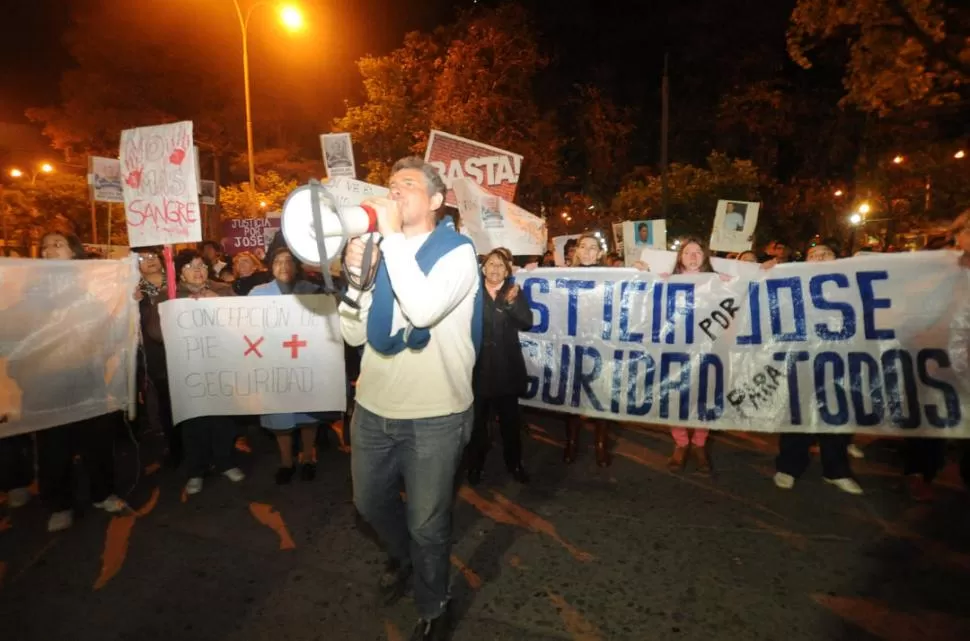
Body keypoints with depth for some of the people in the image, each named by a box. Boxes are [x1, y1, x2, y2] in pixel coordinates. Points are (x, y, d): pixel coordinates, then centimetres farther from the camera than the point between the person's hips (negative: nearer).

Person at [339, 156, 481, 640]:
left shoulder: (458, 252, -9)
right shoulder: (382, 251, 5)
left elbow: (424, 309, -29)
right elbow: (354, 334, 4)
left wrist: (394, 235, -22)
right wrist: (356, 276, -11)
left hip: (433, 416, -5)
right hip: (373, 408, 6)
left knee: (427, 524, 11)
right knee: (370, 502, 24)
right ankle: (401, 556, 56)